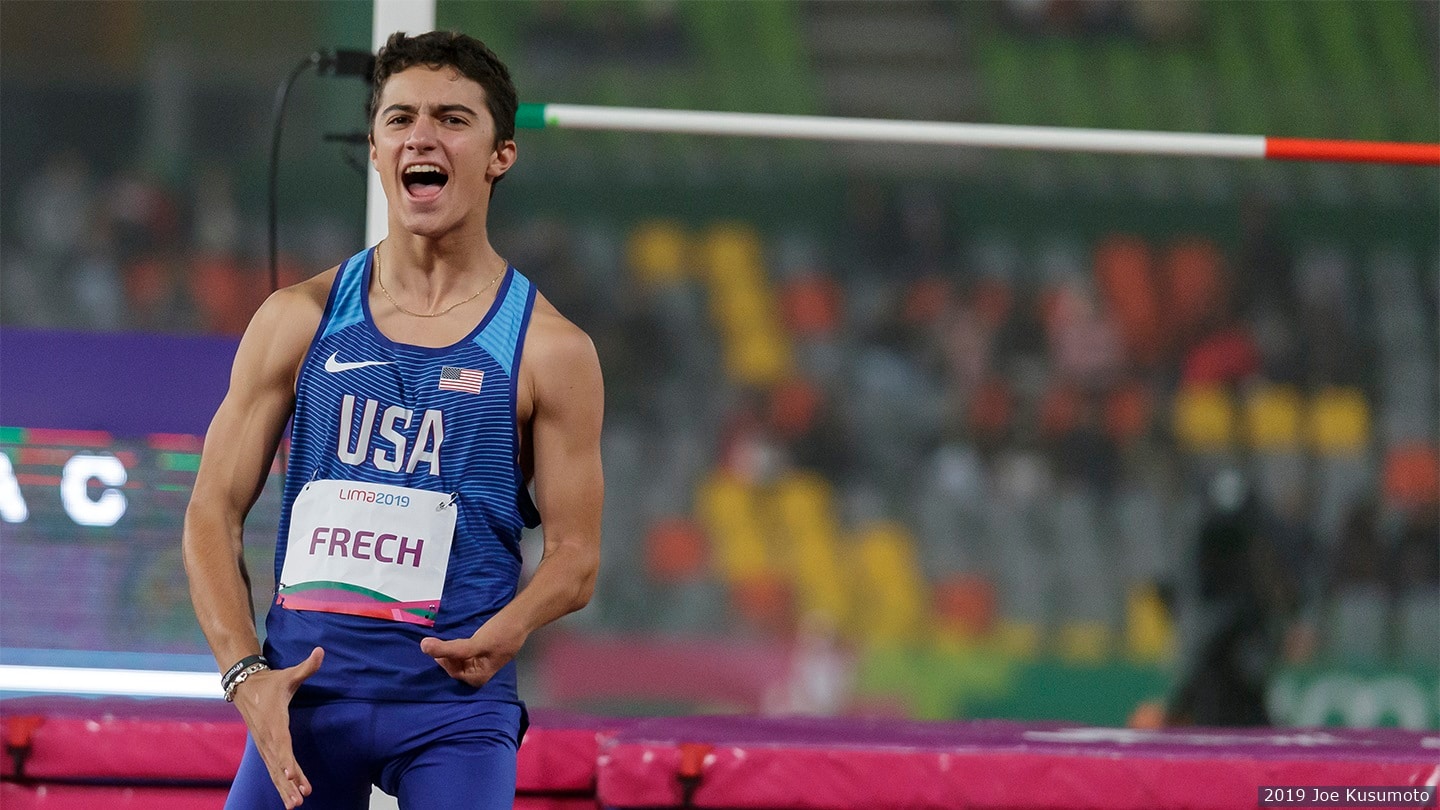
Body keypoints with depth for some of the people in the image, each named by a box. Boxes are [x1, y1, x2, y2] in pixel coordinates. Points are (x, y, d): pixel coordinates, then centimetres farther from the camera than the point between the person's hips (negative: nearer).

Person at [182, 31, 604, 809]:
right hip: (305, 686, 2)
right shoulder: (302, 319, 5)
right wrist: (245, 672, -9)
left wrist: (502, 635, -21)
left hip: (455, 697, -2)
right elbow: (214, 510, 5)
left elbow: (574, 555, 1)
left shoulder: (549, 350, 0)